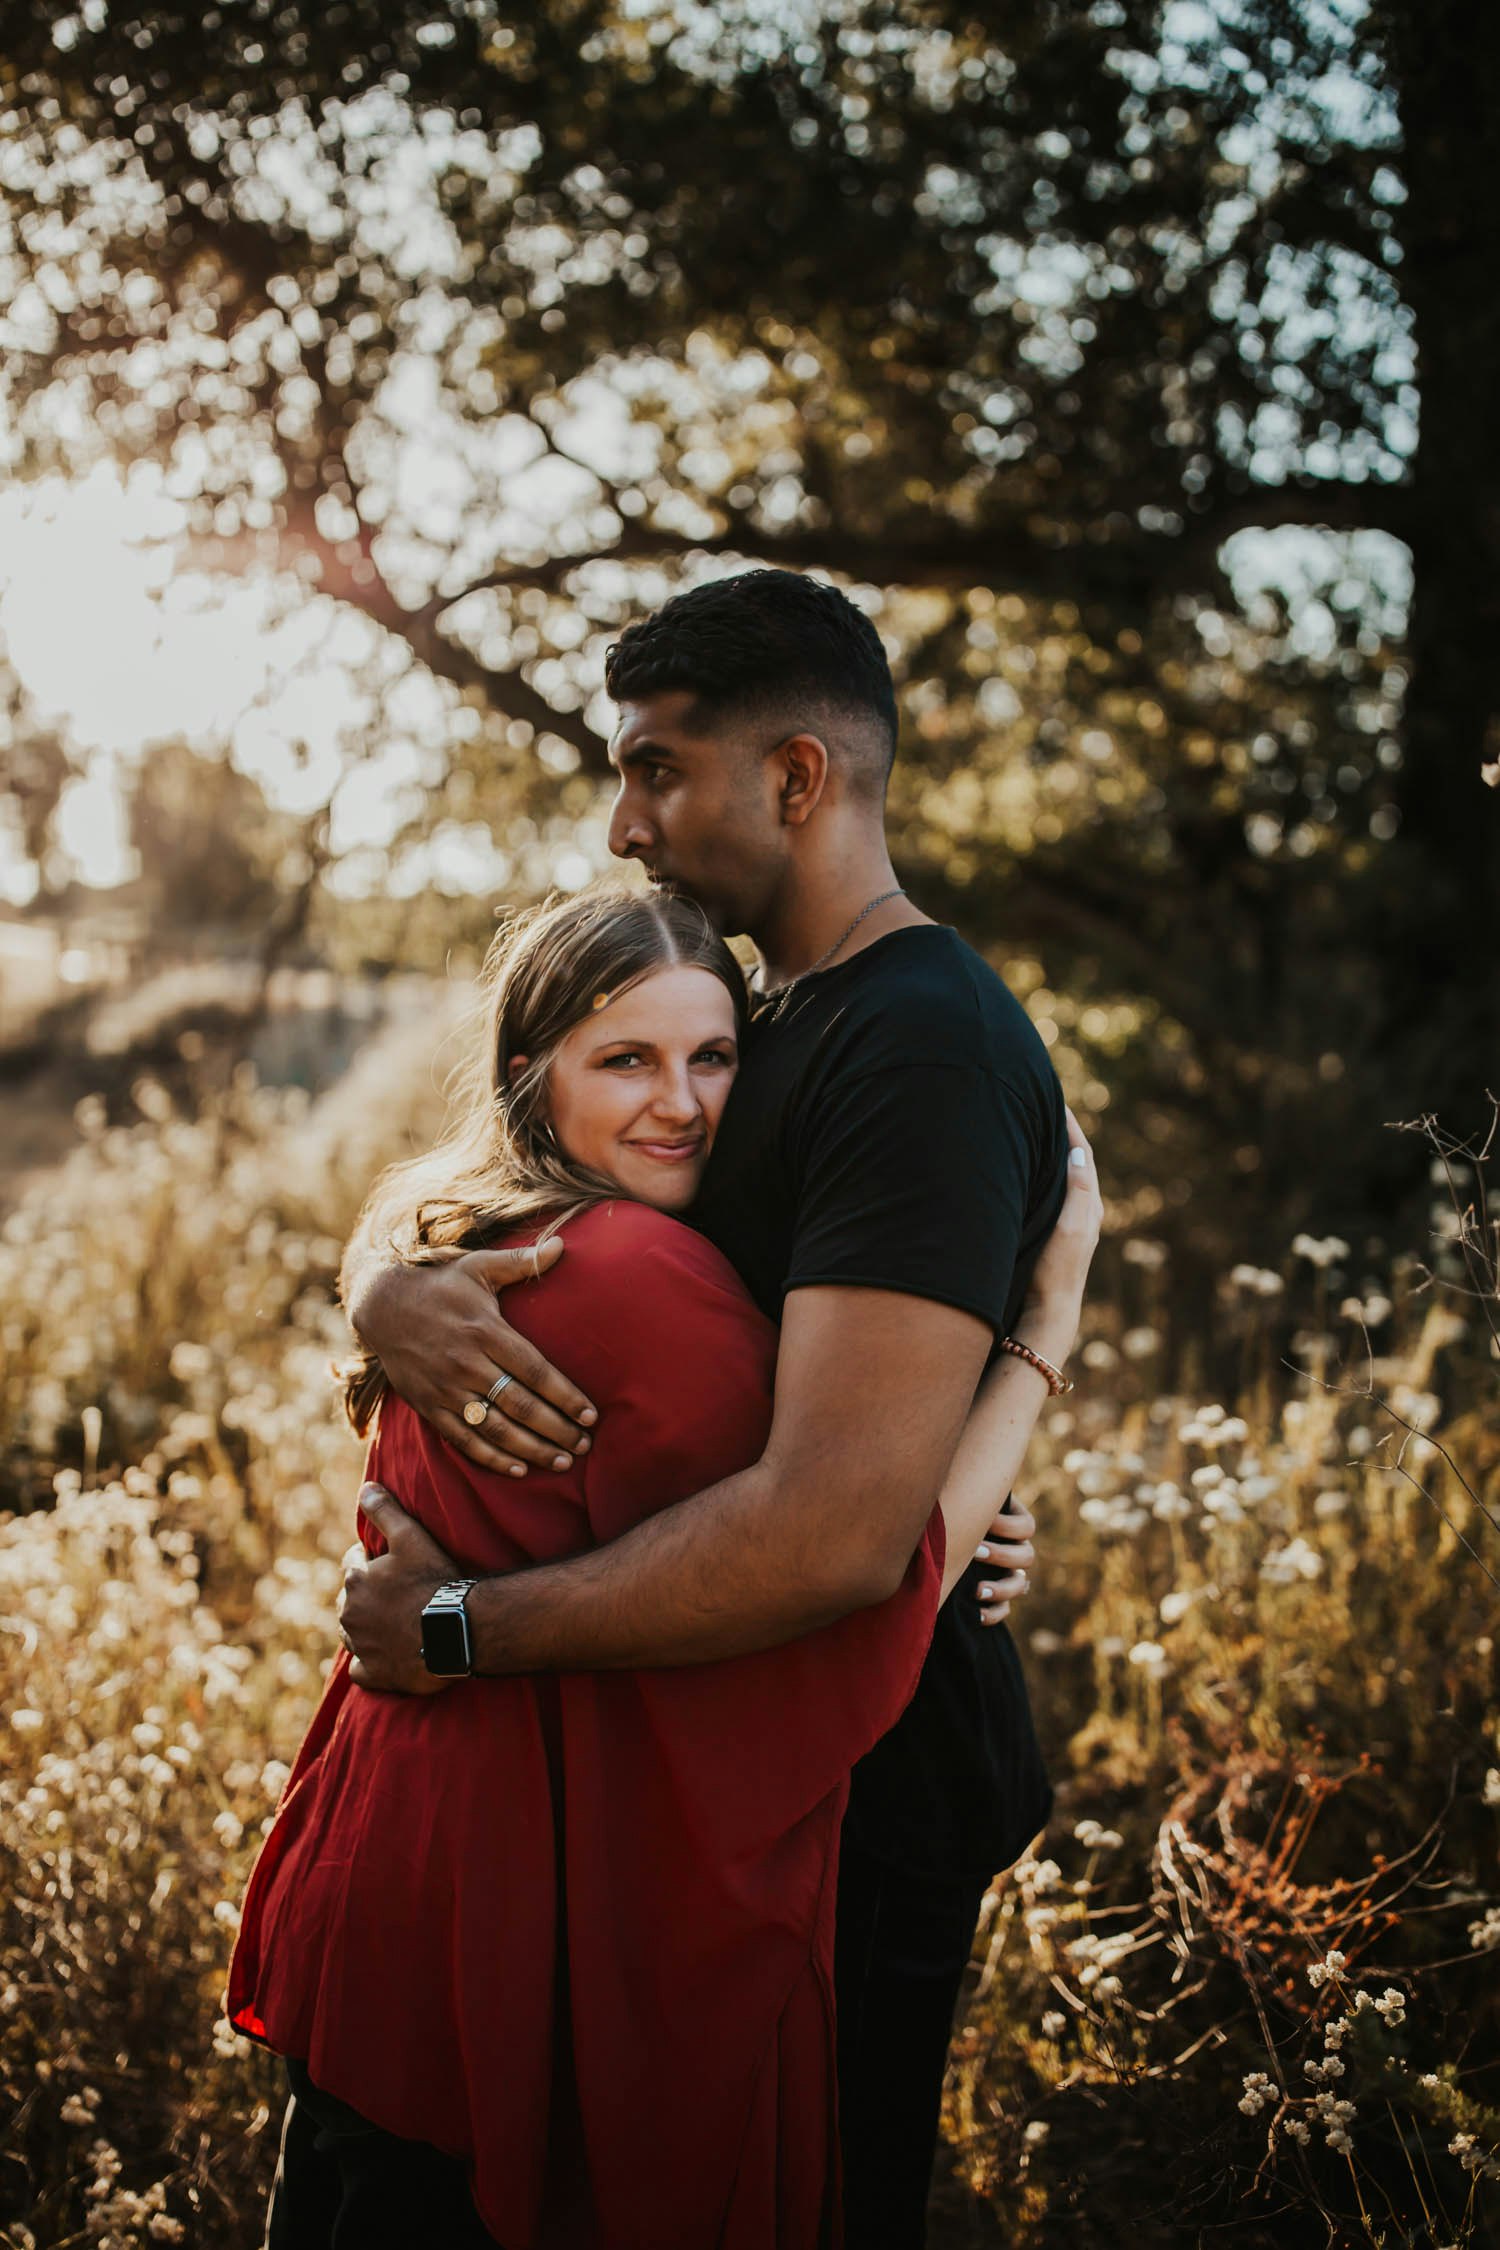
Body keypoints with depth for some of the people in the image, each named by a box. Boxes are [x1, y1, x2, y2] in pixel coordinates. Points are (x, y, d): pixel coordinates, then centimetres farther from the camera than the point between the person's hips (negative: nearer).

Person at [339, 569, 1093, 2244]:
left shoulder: (926, 1049, -24)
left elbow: (833, 1531, -35)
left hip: (860, 1791, -9)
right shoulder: (741, 1019, 8)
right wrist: (384, 1295, -19)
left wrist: (457, 1630, -24)